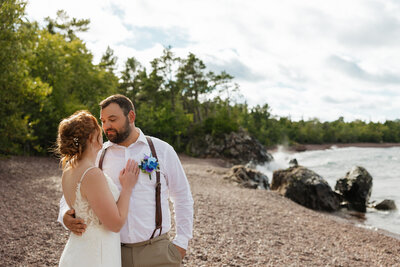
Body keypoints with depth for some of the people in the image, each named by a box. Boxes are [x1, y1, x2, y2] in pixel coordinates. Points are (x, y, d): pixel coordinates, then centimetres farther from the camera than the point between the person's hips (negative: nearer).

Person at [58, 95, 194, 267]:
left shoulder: (162, 150, 1)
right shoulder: (98, 156, 3)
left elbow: (182, 198, 6)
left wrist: (181, 242, 1)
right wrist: (66, 216, -15)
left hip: (156, 251, -1)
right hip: (113, 252, 1)